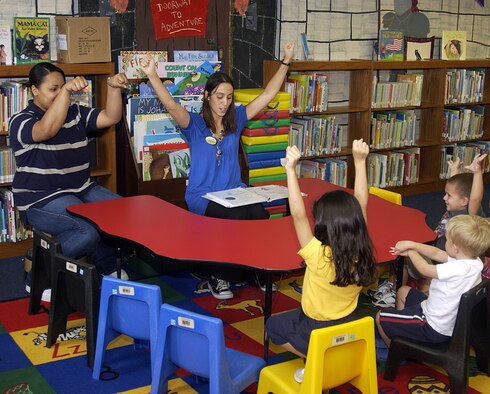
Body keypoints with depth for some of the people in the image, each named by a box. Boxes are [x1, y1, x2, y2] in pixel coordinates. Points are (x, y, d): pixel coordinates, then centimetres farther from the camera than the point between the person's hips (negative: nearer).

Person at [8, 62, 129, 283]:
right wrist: (66, 90, -40)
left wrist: (113, 87, -13)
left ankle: (105, 269, 13)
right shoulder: (21, 121, -8)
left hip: (82, 189, 8)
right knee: (91, 227, -30)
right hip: (41, 199, -7)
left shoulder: (75, 113, 13)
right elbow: (47, 129, -30)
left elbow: (110, 117, 4)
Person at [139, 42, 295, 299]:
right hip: (202, 197, -4)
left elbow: (268, 94, 12)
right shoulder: (194, 125, 0)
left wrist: (285, 61, 8)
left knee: (261, 215, -29)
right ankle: (217, 276, -12)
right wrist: (152, 75, -34)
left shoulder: (236, 120, 12)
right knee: (237, 216, -33)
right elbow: (172, 105, -19)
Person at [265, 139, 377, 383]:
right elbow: (361, 204, -11)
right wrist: (359, 162, -11)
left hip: (316, 334, -6)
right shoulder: (362, 253, -17)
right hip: (349, 328, 6)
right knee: (292, 318, 32)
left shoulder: (319, 256, -32)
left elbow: (298, 215, -37)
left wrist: (291, 170, -37)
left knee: (273, 325, 22)